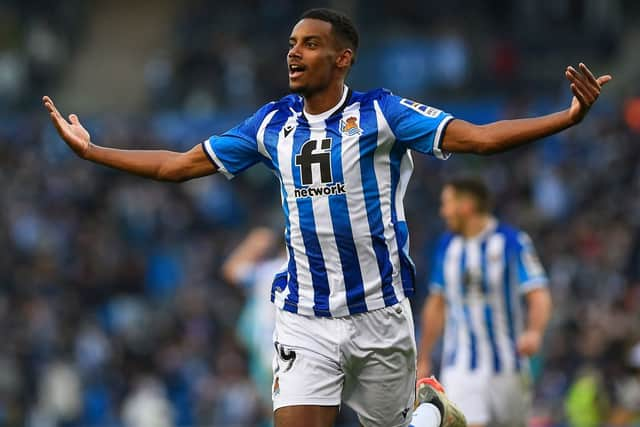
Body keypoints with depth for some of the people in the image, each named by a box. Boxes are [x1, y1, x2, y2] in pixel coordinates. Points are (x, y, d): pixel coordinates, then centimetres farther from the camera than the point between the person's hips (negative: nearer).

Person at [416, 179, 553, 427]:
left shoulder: (513, 242, -8)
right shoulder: (447, 246, 7)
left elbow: (539, 297, -14)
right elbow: (436, 305, 16)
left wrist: (534, 331, -34)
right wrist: (423, 360, 17)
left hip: (506, 365, -2)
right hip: (460, 367, 2)